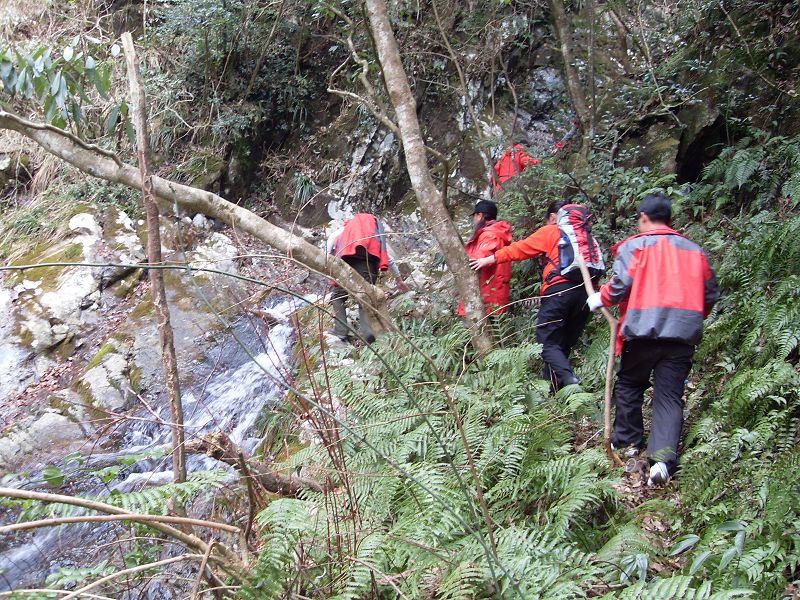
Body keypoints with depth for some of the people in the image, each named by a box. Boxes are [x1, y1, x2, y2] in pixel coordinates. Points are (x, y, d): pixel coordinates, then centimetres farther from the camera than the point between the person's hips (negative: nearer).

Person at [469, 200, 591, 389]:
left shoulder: (549, 232, 9)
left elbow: (519, 249, 8)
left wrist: (489, 259, 14)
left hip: (559, 289, -6)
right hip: (584, 293, 6)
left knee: (548, 341, -6)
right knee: (565, 343, 12)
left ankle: (569, 380, -25)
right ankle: (551, 384, 11)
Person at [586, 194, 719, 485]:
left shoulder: (635, 245, 0)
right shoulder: (695, 250, 14)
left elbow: (621, 285, -11)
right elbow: (710, 294, 16)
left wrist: (600, 298, 9)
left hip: (643, 330, -3)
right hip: (683, 333, 3)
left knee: (629, 386, 18)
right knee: (670, 395, 2)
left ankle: (628, 442, 27)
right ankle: (663, 458, -12)